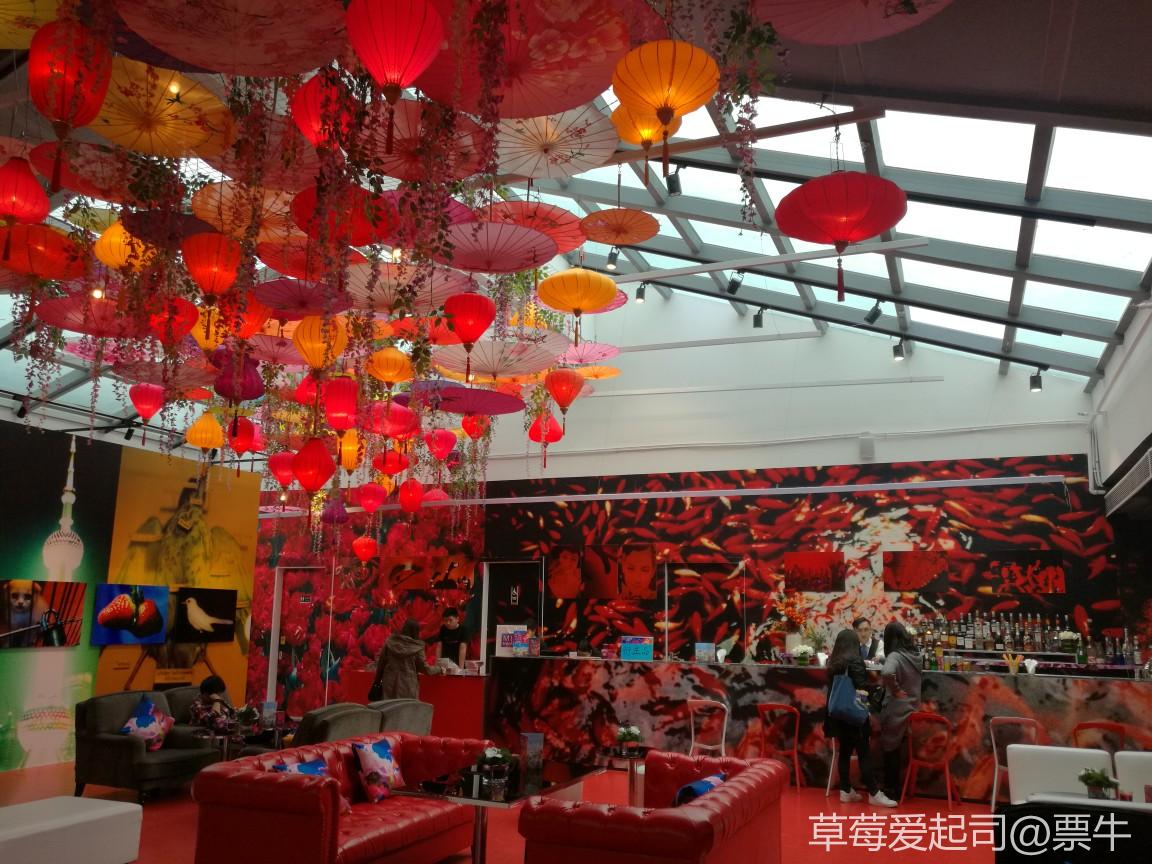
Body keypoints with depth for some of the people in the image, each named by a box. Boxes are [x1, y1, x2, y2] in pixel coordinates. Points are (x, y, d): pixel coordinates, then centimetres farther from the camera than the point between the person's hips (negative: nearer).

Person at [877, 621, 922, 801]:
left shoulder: (895, 656, -19)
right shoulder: (914, 655, 4)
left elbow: (887, 673, -40)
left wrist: (896, 690, -23)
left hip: (896, 711, -7)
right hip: (911, 709, 7)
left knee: (891, 750, 7)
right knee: (899, 750, 17)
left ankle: (891, 790, 15)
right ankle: (896, 788, 24)